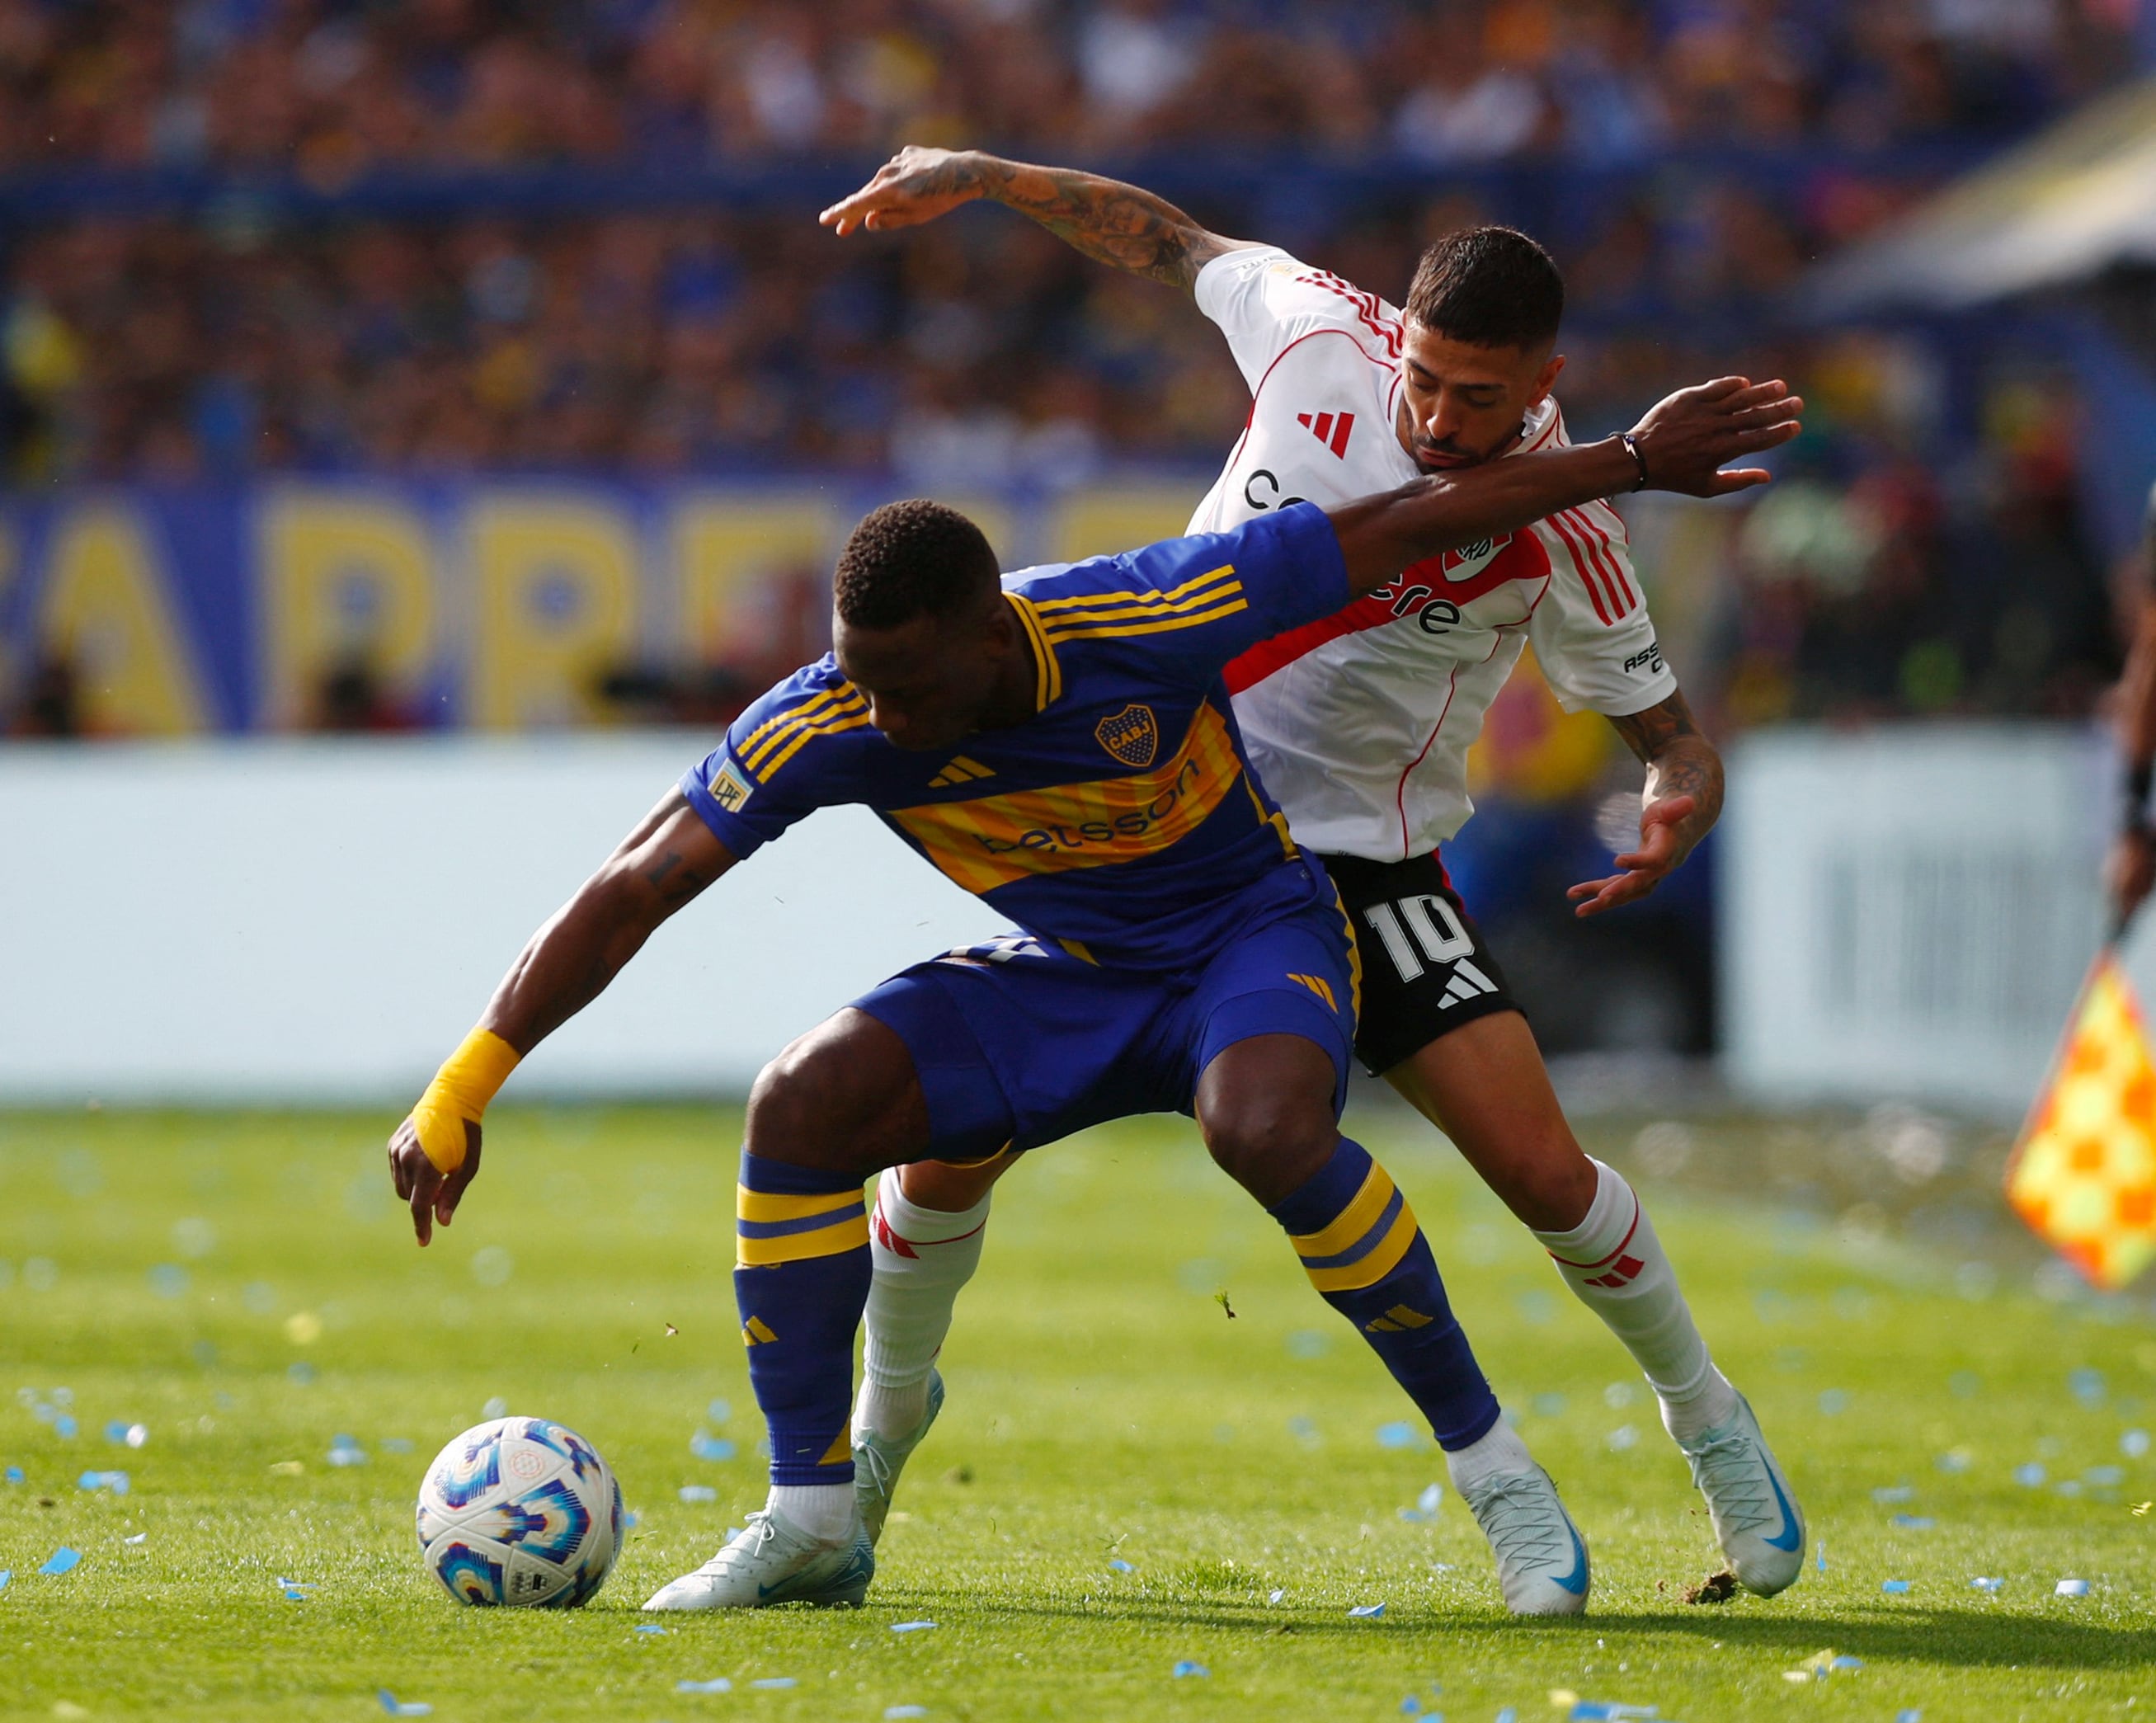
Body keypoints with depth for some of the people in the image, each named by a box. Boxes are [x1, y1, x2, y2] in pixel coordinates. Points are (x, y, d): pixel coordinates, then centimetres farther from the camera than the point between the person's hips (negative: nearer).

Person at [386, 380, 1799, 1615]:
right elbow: (632, 893, -15)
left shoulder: (1147, 620, -29)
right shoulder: (827, 725, -21)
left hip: (1257, 939, -4)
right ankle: (813, 1520, -8)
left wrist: (1636, 460, -16)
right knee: (806, 1102, -20)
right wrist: (462, 1093, -20)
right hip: (1068, 978, 4)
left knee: (1267, 1131, -38)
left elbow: (1404, 527, -20)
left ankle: (1488, 1460, -18)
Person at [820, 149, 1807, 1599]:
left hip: (1365, 865, -2)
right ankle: (888, 1411, 22)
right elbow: (1171, 243, 7)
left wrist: (1677, 814, -32)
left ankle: (1713, 1425, 13)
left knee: (1540, 1166, -14)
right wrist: (979, 175, 3)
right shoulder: (1319, 331, -14)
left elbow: (1673, 738, -9)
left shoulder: (1563, 537, -19)